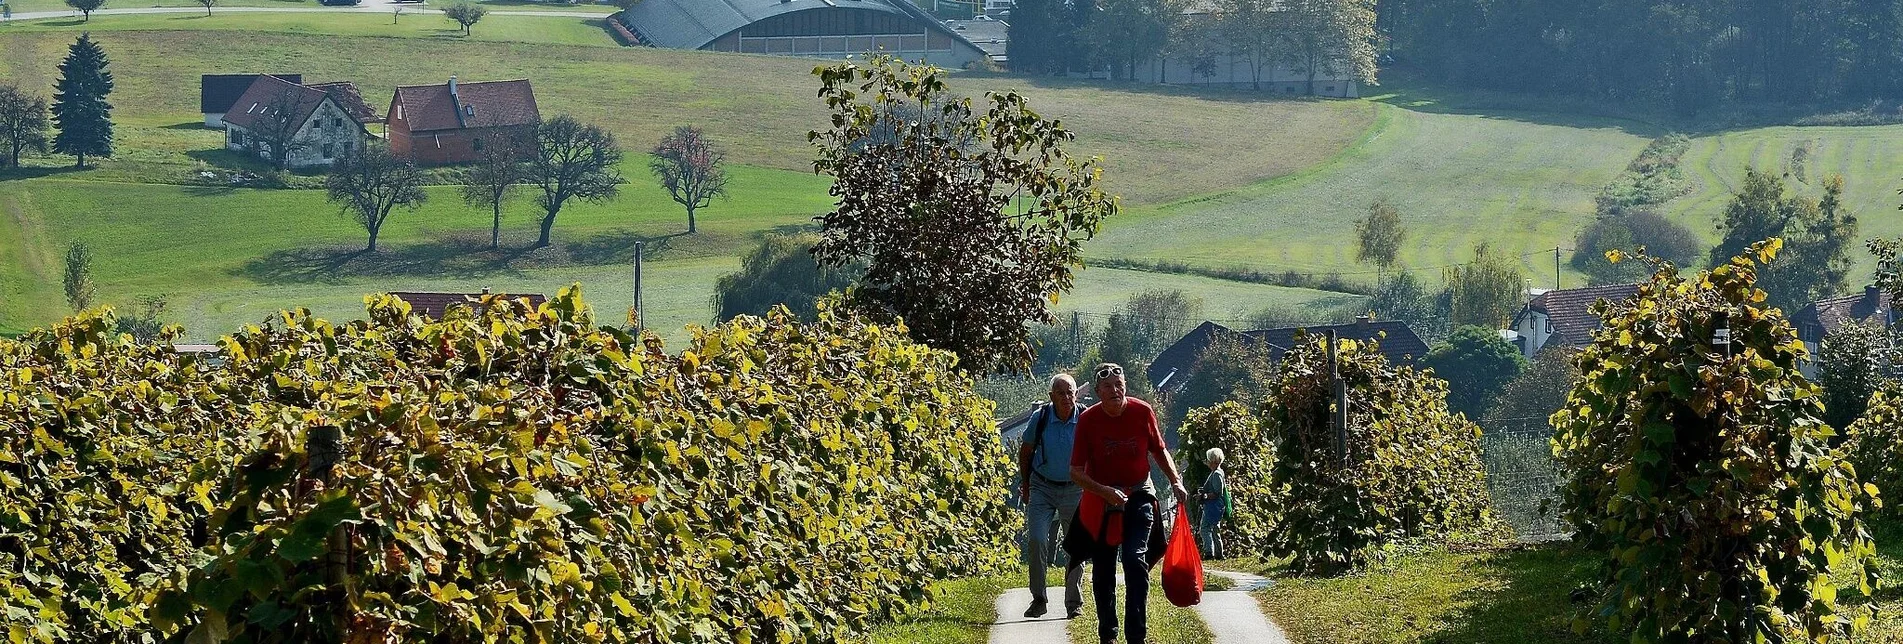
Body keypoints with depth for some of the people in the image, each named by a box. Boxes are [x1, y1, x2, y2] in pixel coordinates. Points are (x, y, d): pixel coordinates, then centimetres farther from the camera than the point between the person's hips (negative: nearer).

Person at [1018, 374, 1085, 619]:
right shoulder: (1040, 418, -9)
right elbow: (1025, 452, 7)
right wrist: (1025, 485, 8)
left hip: (1074, 489, 0)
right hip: (1042, 487, 0)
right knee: (1036, 540, -12)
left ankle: (1074, 603, 15)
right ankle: (1038, 599, -2)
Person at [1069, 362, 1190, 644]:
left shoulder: (1142, 412, -9)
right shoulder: (1088, 420, -12)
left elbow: (1159, 450, 9)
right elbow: (1076, 471, -11)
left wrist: (1175, 481, -4)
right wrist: (1105, 492, -27)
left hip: (1138, 496, -1)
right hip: (1101, 499, 1)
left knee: (1135, 560, -17)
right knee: (1103, 569, 6)